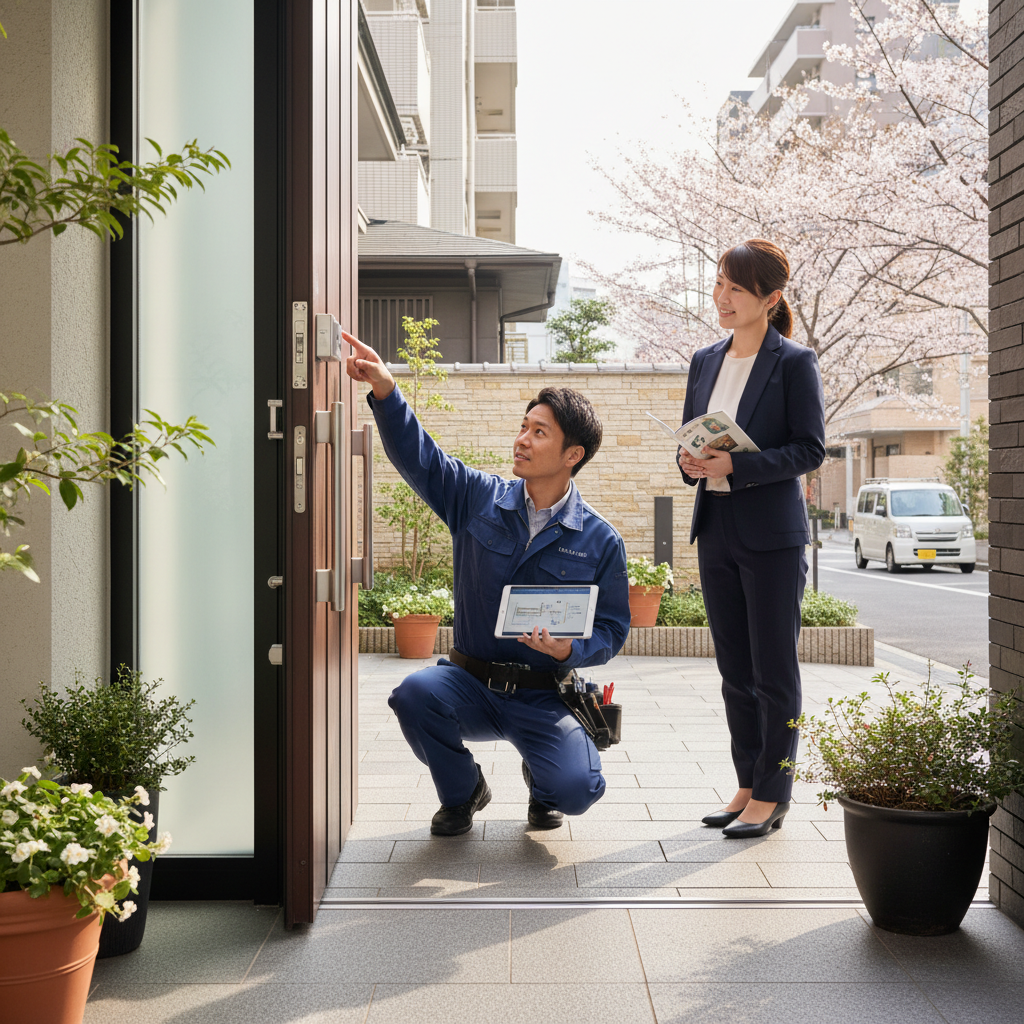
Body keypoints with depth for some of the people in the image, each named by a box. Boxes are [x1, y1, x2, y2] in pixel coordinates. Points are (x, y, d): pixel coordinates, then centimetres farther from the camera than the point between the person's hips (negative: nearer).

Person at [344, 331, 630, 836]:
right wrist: (385, 391, -23)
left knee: (577, 789, -25)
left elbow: (611, 628, 0)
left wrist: (569, 649, -21)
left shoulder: (600, 541, -2)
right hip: (470, 684, 2)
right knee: (415, 694, -31)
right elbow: (417, 456, -7)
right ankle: (462, 791, 3)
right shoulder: (480, 500, 1)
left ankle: (541, 782, 19)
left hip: (542, 698, -1)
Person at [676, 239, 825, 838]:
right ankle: (749, 784, 23)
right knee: (734, 669, 12)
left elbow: (810, 449, -10)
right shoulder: (705, 362, 12)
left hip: (772, 534, -6)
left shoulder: (795, 363, -6)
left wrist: (737, 467, -21)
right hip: (716, 530, 6)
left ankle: (772, 796, 10)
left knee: (774, 670, 1)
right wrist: (690, 462, -6)